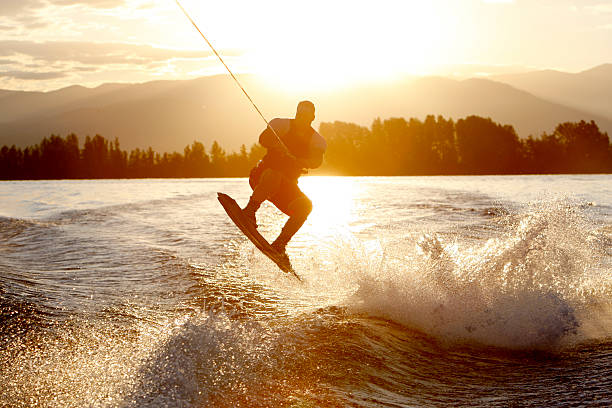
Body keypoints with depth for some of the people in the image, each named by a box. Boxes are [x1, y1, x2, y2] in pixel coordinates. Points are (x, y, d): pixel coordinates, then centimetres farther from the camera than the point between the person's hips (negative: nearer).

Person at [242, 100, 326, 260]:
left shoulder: (316, 140, 4)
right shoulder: (282, 125, -2)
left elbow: (317, 161, -14)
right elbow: (263, 138, -17)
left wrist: (302, 162, -35)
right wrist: (276, 145, -39)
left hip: (287, 184, 4)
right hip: (262, 175, -3)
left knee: (305, 205, -22)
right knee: (273, 175, -38)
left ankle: (279, 244, -19)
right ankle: (249, 211, -38)